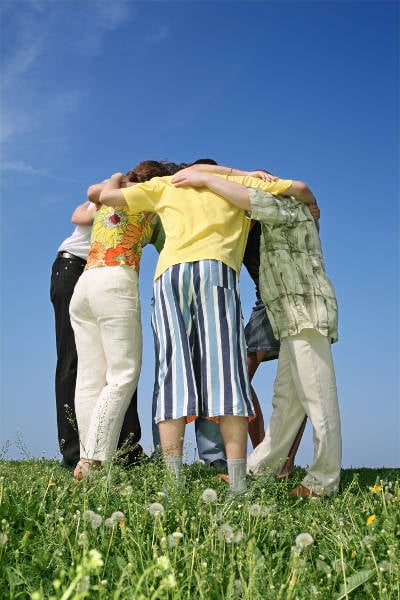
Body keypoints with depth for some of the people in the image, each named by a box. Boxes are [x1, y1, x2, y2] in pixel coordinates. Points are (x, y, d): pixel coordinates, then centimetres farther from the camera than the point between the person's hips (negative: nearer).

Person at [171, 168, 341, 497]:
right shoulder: (274, 223, 29)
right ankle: (258, 467, 11)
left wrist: (206, 179, -14)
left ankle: (324, 481, -8)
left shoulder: (289, 205, -1)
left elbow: (256, 201, -19)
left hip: (307, 312, -10)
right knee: (286, 398, 8)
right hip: (295, 320, 10)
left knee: (317, 395, -10)